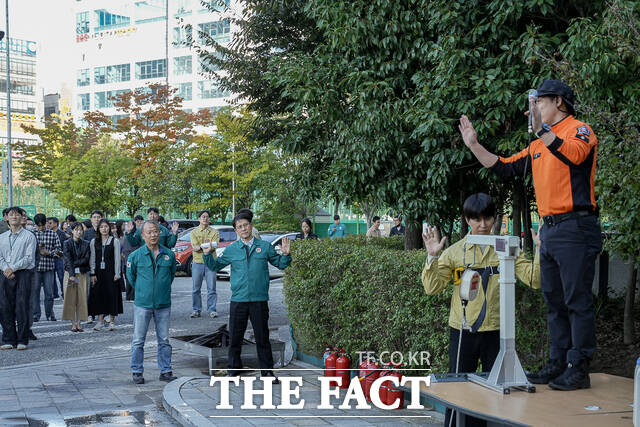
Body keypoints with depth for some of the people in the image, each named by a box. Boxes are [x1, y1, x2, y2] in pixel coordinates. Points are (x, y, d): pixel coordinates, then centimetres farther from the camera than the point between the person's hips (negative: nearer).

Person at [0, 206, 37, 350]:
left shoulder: (29, 236, 1)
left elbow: (29, 258, -7)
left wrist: (13, 268, -14)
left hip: (23, 274, -4)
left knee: (22, 307, -5)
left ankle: (22, 340, 2)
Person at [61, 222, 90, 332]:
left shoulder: (86, 244, 8)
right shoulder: (67, 243, 1)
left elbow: (86, 259, -1)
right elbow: (68, 259, -9)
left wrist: (74, 263, -11)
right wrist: (71, 274, -18)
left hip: (83, 273, 2)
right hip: (70, 273, -2)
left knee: (81, 298, -1)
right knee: (71, 298, -3)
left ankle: (79, 323, 4)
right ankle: (73, 323, 2)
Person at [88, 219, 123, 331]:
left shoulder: (115, 241, 1)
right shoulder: (94, 242, 8)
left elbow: (117, 258, -1)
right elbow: (92, 258, 7)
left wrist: (117, 274, -7)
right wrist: (92, 274, 0)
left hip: (110, 272, -2)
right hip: (98, 272, 2)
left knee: (112, 295, -2)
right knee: (98, 294, 1)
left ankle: (111, 321, 7)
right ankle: (100, 321, 8)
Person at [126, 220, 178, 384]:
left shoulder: (169, 254, 2)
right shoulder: (135, 256, -3)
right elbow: (131, 276, 10)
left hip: (163, 304, 2)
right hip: (142, 304, -2)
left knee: (164, 340, 8)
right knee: (138, 340, 3)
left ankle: (165, 371, 17)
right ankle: (137, 372, 13)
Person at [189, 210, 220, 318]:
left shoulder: (214, 232, 7)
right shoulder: (194, 232, 7)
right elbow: (194, 247, -6)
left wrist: (200, 247, -25)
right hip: (197, 263, 1)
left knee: (211, 288, -1)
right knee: (196, 288, 3)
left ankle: (212, 310, 6)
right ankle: (196, 310, 12)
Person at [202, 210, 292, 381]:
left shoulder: (265, 246, 5)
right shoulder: (231, 249, 7)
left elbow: (280, 264, 11)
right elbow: (215, 266, 14)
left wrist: (286, 255, -7)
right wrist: (207, 254, -1)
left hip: (260, 300, -1)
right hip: (238, 301, 1)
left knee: (262, 336, 6)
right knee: (235, 336, 6)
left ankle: (267, 370, 15)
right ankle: (233, 368, 19)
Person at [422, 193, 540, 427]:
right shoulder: (454, 252, 3)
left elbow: (533, 279, -2)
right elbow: (432, 287, -1)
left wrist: (541, 250, -13)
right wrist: (432, 257, -14)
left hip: (496, 330, 1)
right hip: (462, 330, 0)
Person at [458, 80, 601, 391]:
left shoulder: (578, 130, -4)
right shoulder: (539, 145, 21)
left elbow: (573, 155, -27)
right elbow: (505, 168, 23)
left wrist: (541, 129, -33)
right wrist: (474, 144, 19)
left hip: (575, 228, -9)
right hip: (549, 230, 9)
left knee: (578, 301, -6)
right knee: (554, 302, 12)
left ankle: (578, 369, -3)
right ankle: (558, 364, 19)